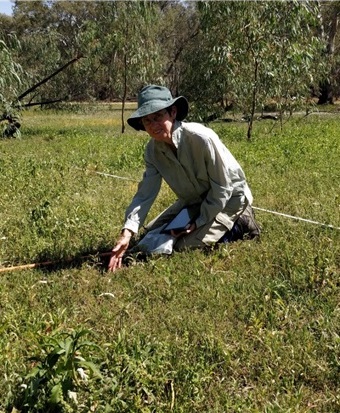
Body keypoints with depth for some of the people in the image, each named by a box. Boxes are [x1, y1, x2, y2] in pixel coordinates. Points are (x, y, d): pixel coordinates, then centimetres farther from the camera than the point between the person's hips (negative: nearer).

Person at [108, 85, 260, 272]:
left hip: (229, 198, -7)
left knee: (185, 245, -19)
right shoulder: (153, 150, -13)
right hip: (194, 200, 7)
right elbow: (144, 194, -15)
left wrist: (199, 222, -19)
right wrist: (127, 232, -28)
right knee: (152, 234, 8)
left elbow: (222, 187, -24)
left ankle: (238, 225, 1)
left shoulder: (202, 138, -32)